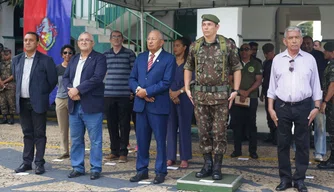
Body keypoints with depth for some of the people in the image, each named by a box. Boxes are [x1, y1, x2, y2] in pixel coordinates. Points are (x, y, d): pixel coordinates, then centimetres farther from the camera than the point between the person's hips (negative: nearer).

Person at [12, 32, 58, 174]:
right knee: (27, 134, 12)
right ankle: (27, 162, 19)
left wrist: (42, 94, 3)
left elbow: (52, 80, -2)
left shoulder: (46, 60, -6)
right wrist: (19, 92, 14)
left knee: (39, 134, 1)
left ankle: (39, 163, 7)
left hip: (38, 103, -5)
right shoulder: (17, 60, 9)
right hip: (22, 102, 5)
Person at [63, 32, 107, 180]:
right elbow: (65, 77, 11)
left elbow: (97, 78, -16)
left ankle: (96, 168, 9)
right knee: (76, 139, 11)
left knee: (95, 140, 1)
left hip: (91, 105, -6)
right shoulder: (73, 59, 18)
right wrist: (70, 90, -10)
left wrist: (78, 89, -17)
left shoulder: (99, 58, -3)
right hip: (74, 105, 6)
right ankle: (77, 167, 21)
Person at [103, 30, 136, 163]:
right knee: (111, 124, 8)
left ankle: (123, 152, 8)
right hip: (108, 94, 3)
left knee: (124, 124, 1)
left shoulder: (129, 53, 2)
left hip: (124, 95, -3)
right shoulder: (105, 55, 12)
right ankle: (114, 151, 18)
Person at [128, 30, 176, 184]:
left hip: (158, 105, -5)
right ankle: (142, 170, 20)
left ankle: (160, 172, 14)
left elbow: (166, 82, -13)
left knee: (160, 140, 4)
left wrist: (146, 91, -15)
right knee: (141, 140, 9)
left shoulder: (169, 59, -3)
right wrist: (138, 90, -10)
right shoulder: (140, 57, 14)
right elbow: (132, 78, 10)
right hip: (140, 104, 5)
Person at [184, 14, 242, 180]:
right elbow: (188, 68, 15)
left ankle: (217, 167, 12)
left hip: (220, 95, -3)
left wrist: (235, 90, -5)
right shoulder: (195, 46, 4)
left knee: (219, 132, 2)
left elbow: (237, 68, 0)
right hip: (200, 94, 3)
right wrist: (187, 88, 7)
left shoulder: (227, 45, -4)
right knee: (203, 131, 8)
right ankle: (207, 165, 19)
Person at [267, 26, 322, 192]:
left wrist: (316, 107, 0)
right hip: (282, 106, 1)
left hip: (303, 106, 0)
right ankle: (285, 178, 17)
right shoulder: (277, 60, 4)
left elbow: (315, 85, 5)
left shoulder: (309, 59, 3)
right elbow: (272, 86, 6)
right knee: (282, 144, 6)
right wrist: (270, 108, 1)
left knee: (302, 144, 5)